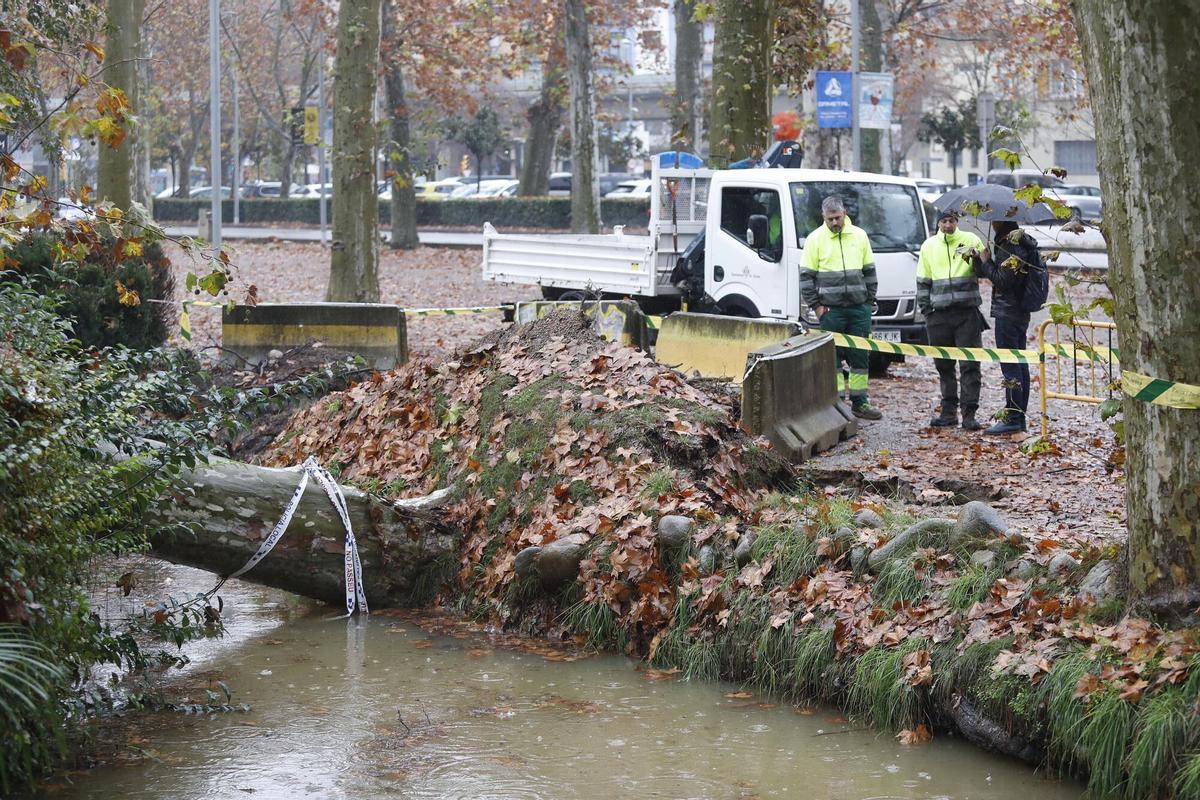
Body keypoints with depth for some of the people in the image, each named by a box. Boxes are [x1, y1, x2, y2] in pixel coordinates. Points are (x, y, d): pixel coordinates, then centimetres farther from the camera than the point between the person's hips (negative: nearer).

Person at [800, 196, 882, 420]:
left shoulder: (859, 236, 8)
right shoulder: (815, 239, -1)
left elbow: (869, 272, 15)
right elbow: (806, 276, 0)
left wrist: (869, 300, 9)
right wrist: (815, 305, -5)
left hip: (859, 308, 3)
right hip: (830, 309, -3)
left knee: (860, 356, 6)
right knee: (833, 356, -1)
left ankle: (859, 403, 14)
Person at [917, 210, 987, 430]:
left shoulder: (970, 240, 2)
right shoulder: (929, 246, 10)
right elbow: (923, 281, 14)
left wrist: (976, 258, -17)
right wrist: (925, 309, 8)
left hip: (967, 313, -3)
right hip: (939, 314, 3)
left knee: (970, 365, -4)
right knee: (944, 365, 8)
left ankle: (969, 414, -3)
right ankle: (949, 411, 17)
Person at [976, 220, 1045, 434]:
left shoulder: (1012, 245, -17)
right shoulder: (1008, 242, 14)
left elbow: (1003, 280, -20)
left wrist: (986, 262, -8)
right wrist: (984, 262, 8)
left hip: (1007, 313, -10)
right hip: (1019, 312, 10)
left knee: (1010, 367, -8)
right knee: (1019, 364, 13)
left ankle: (1012, 418, -7)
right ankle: (1019, 416, 19)